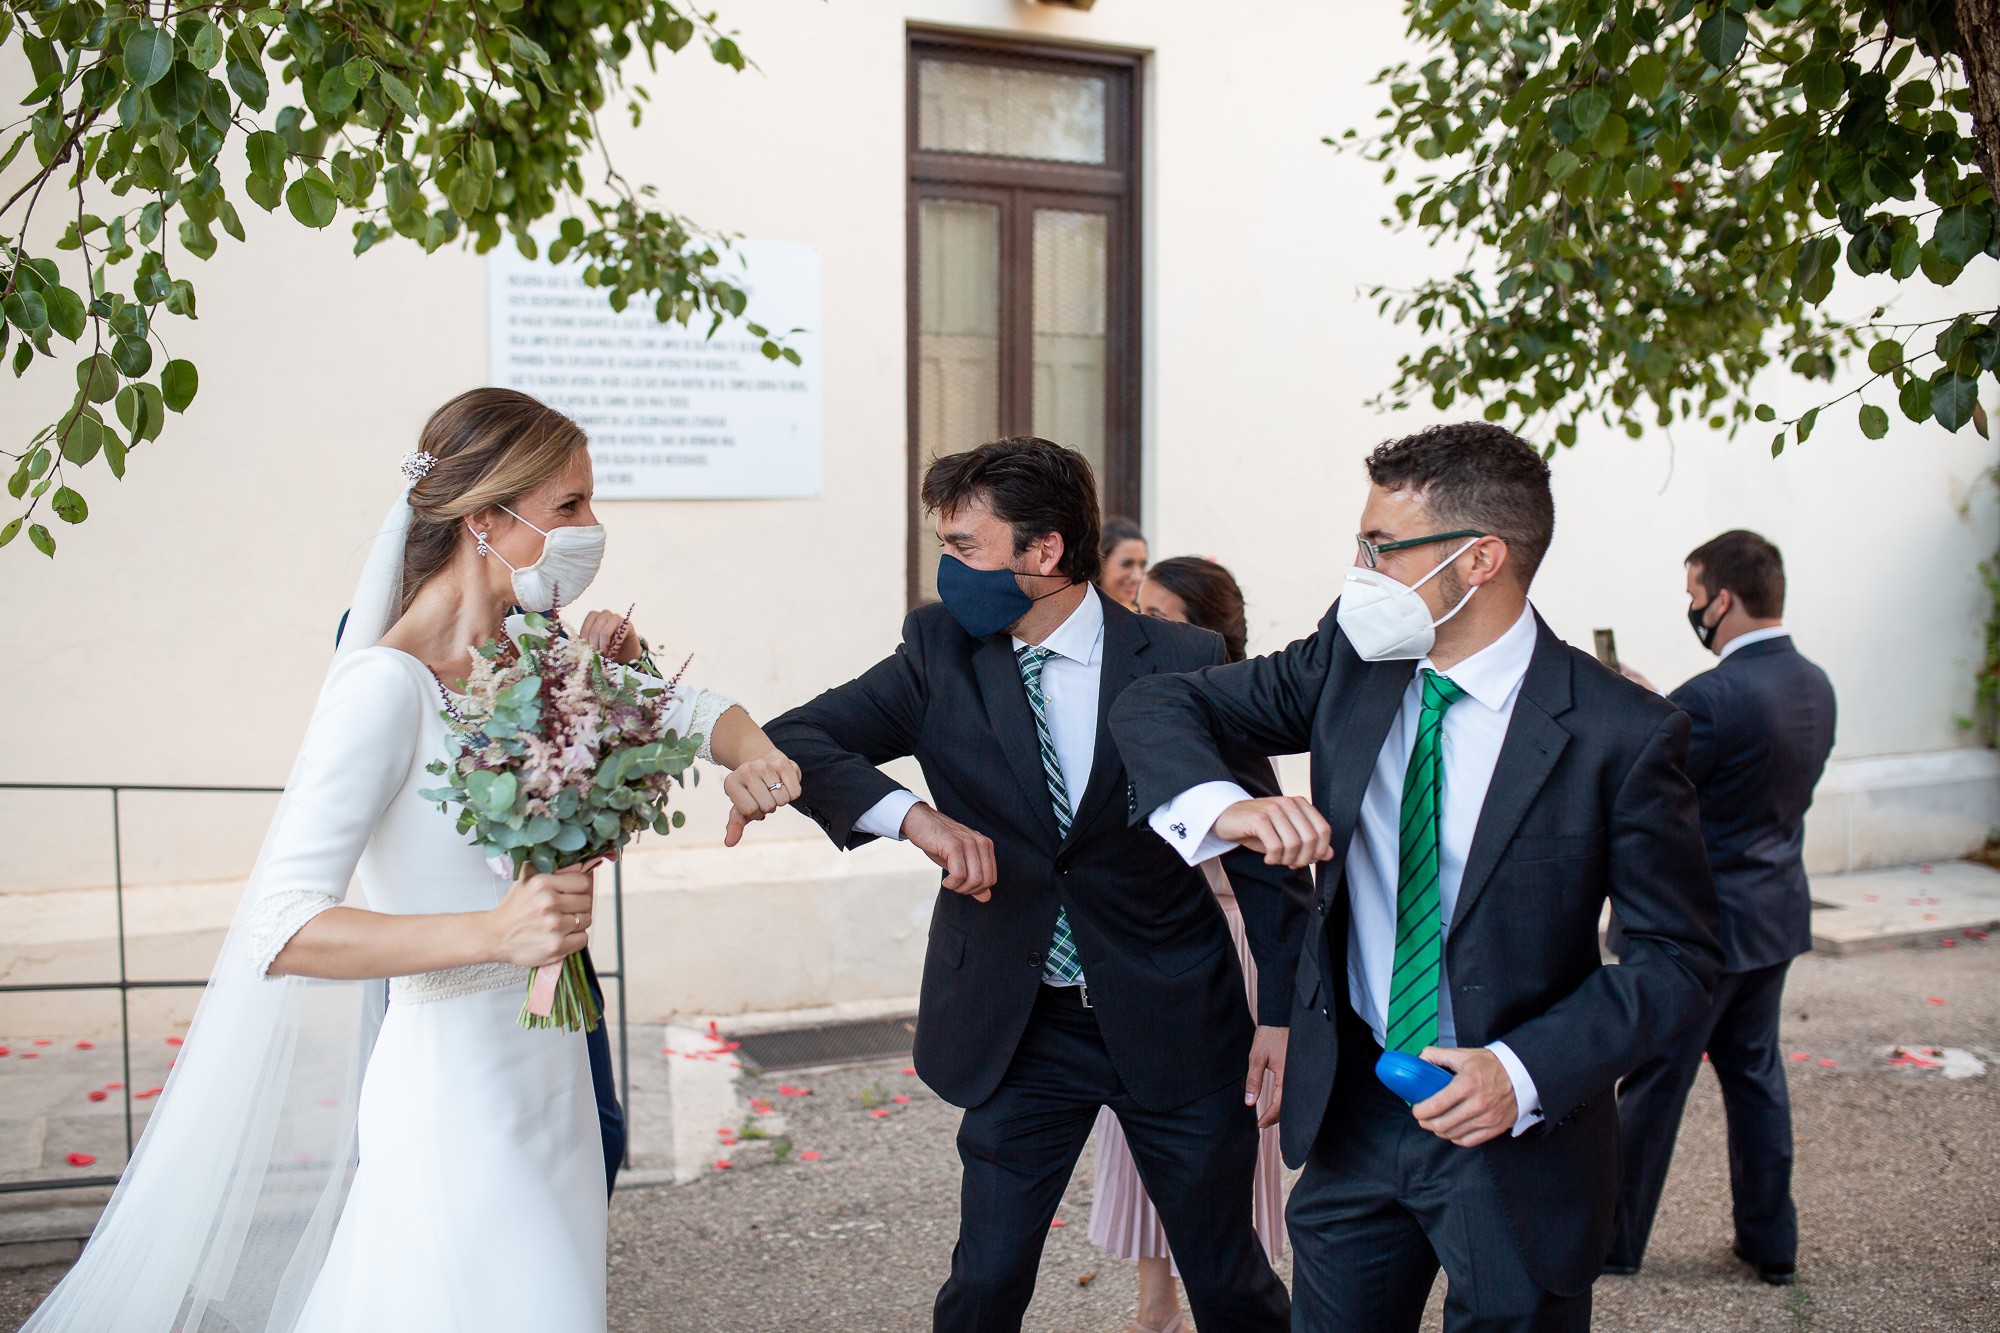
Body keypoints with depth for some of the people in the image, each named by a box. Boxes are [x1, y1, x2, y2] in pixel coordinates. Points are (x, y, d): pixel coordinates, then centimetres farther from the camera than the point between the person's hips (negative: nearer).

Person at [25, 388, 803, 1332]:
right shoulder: (390, 686, -17)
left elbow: (686, 708, 19)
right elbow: (278, 929, -24)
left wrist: (755, 755, -3)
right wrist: (490, 931, -34)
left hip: (544, 1076, 8)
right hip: (455, 1088, -8)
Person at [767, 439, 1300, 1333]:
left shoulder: (1182, 663, -9)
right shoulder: (939, 650, -4)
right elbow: (793, 741, -11)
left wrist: (1283, 1009, -2)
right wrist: (910, 814, -29)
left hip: (1173, 1020, -1)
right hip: (1016, 1026, 2)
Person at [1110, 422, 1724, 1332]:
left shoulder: (1620, 734, -16)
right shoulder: (1352, 660, -4)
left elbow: (1678, 952, -10)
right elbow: (1154, 707, 0)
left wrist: (1527, 1072, -23)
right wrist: (1223, 807, -21)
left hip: (1519, 1135, -3)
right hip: (1352, 1113, 4)